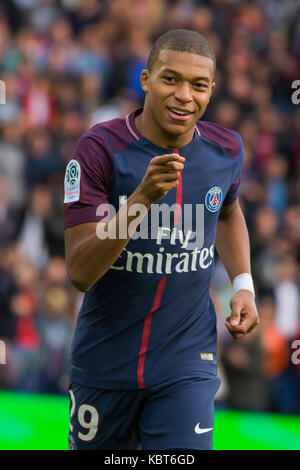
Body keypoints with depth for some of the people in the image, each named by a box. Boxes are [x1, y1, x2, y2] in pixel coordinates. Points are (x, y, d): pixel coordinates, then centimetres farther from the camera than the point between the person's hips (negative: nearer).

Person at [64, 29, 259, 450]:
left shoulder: (226, 150, -2)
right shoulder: (100, 149, -16)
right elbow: (79, 273, -23)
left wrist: (243, 285, 6)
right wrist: (143, 196, -34)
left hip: (187, 362, 2)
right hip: (105, 362, -1)